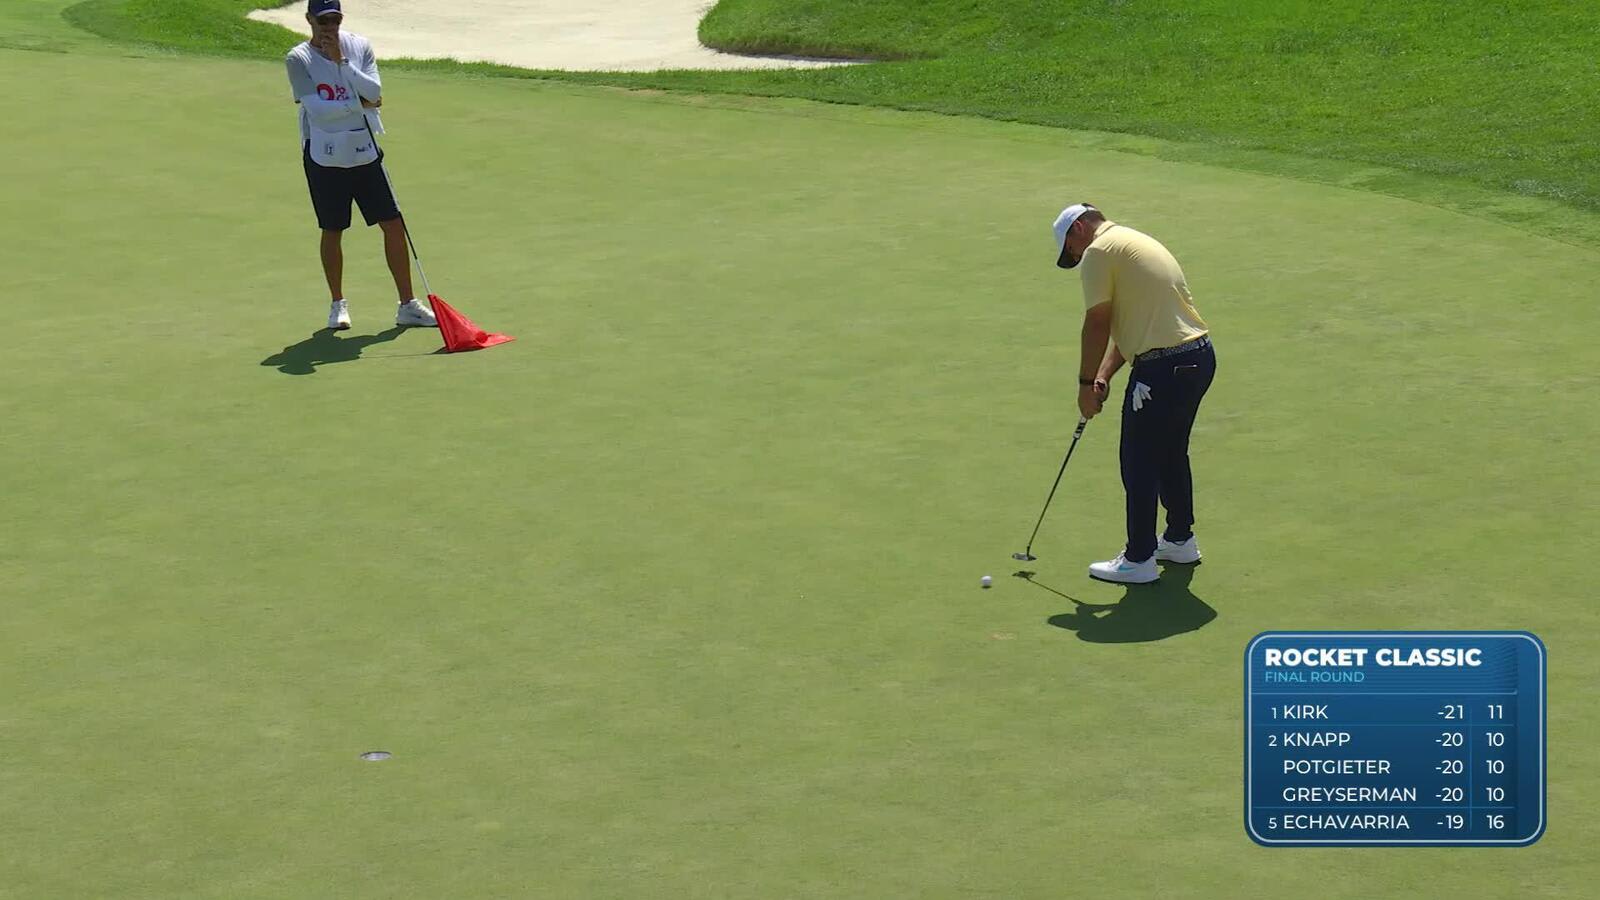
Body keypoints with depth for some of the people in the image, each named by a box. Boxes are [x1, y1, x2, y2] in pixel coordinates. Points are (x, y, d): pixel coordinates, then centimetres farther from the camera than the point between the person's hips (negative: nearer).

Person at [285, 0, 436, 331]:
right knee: (332, 231, 7)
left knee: (393, 223, -1)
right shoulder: (298, 59, -7)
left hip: (365, 151, 3)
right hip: (325, 157, -3)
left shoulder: (360, 47, 3)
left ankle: (407, 305, 6)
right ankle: (338, 304, 24)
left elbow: (374, 92, -11)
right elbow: (317, 110, -16)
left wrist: (341, 61, -18)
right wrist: (359, 103, -14)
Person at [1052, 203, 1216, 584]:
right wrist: (1103, 376, 13)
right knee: (1172, 453, 24)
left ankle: (1139, 559, 8)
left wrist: (1087, 383, -1)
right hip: (1200, 355, 10)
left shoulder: (1098, 251, -7)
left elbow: (1097, 324, -10)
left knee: (1139, 464, 1)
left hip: (1164, 366, -10)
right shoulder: (1135, 241, 23)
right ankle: (1180, 539, 36)